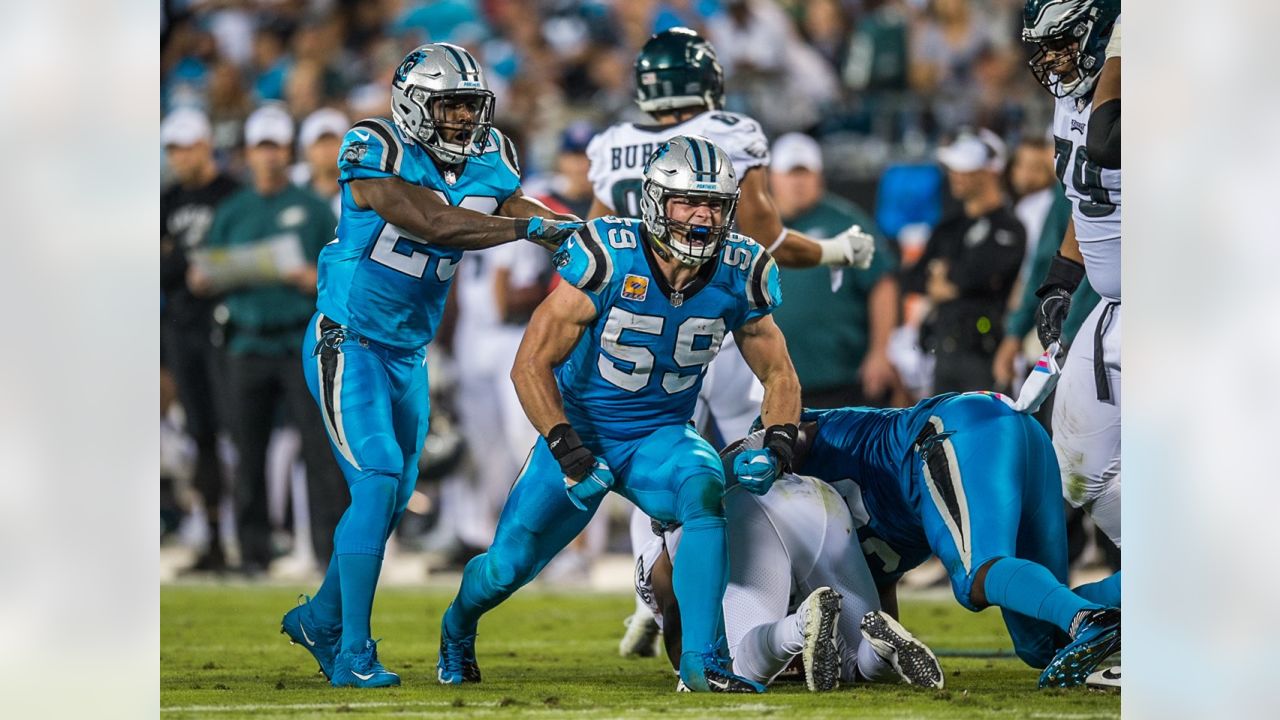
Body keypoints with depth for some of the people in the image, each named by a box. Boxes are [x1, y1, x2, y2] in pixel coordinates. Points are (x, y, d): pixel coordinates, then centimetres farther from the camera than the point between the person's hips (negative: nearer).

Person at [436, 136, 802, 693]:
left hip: (660, 437, 2)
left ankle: (702, 662, -30)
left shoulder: (737, 275, -12)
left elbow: (779, 375, 2)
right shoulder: (606, 259, -24)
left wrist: (777, 447, -17)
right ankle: (458, 626, 44)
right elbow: (531, 365, -20)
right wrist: (568, 452, -29)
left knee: (706, 490, -32)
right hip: (580, 432, -2)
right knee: (507, 568, 6)